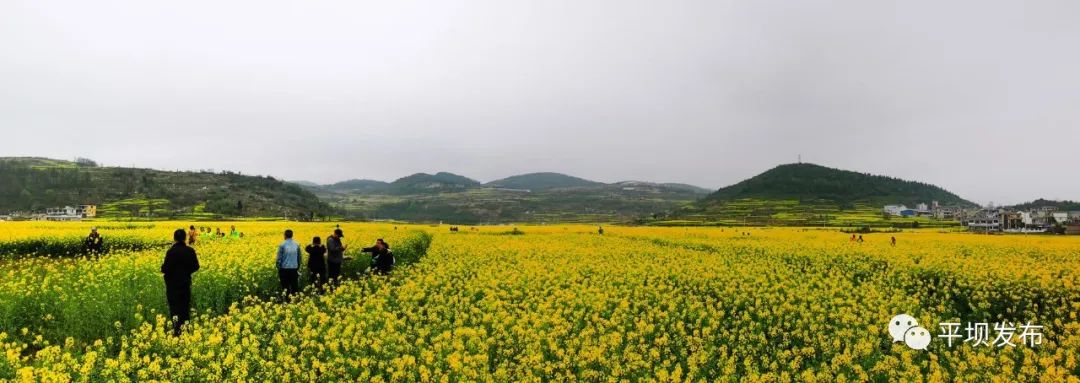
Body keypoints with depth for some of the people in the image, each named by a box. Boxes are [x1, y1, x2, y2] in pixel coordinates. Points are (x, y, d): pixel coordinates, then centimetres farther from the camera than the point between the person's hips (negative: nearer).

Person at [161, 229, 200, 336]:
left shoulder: (171, 251, -17)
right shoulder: (190, 251, -3)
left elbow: (166, 268, -18)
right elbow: (196, 267, 1)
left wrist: (163, 268, 4)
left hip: (173, 284, -4)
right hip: (186, 283, 4)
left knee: (175, 307, 0)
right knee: (185, 307, 14)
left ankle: (177, 330, -11)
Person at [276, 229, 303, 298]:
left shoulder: (282, 245, -7)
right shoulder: (297, 244, 3)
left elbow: (279, 258, -5)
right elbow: (299, 258, 10)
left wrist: (278, 270, 4)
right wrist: (298, 268, 20)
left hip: (284, 269, -3)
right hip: (294, 269, 3)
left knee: (285, 288, 3)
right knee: (294, 287, 8)